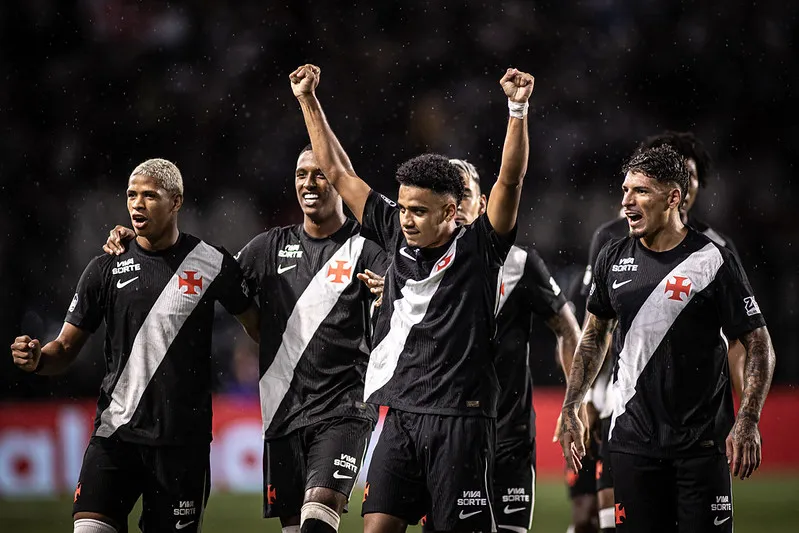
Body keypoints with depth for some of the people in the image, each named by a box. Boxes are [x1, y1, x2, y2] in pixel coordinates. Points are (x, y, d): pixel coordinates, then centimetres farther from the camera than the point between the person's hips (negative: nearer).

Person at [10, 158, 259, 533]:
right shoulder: (105, 269, 5)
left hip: (183, 438, -1)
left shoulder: (212, 264, 2)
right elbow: (67, 347, 7)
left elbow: (256, 326, 14)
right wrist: (38, 359, -14)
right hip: (116, 432, 1)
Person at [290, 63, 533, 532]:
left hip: (461, 419, -4)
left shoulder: (480, 248, -4)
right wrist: (308, 100, 13)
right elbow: (339, 173, 14)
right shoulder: (397, 238, 8)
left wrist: (518, 110, -30)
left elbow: (511, 180, -17)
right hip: (401, 416, 5)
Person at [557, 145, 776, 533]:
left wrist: (748, 422, -17)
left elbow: (759, 347, -6)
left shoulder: (713, 262, -9)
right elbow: (595, 336, 20)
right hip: (633, 439, 4)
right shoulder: (614, 259, 6)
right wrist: (569, 411, 14)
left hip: (701, 442, -4)